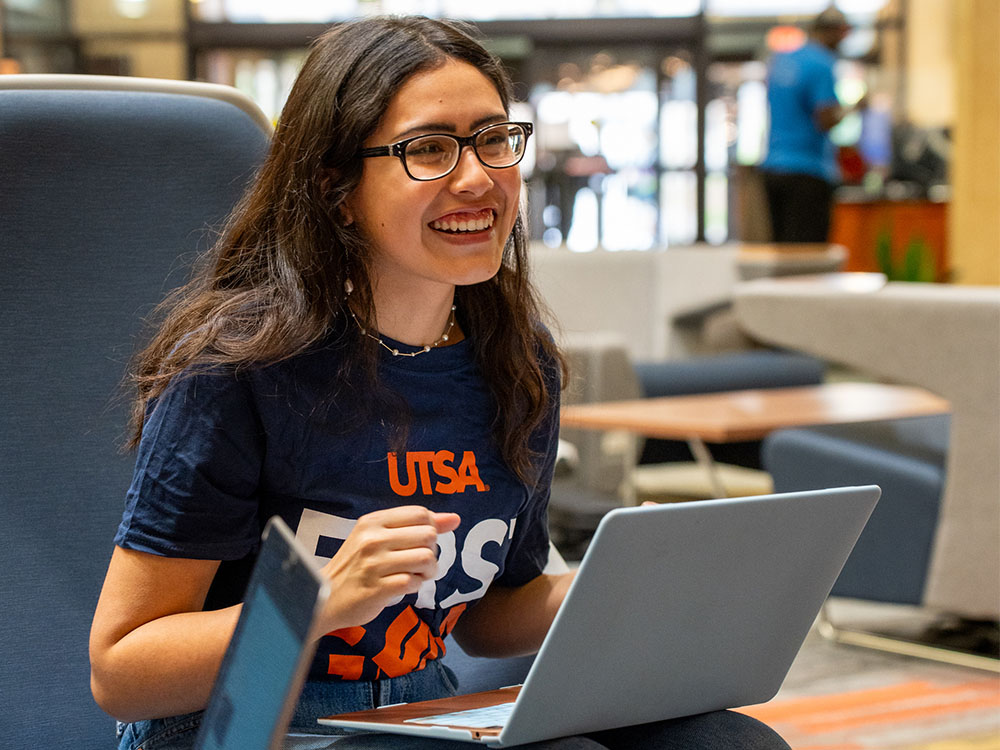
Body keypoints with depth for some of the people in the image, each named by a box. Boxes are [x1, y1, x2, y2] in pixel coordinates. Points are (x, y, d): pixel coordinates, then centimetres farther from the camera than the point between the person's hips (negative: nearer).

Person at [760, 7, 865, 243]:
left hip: (772, 168, 8)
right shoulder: (822, 65, -11)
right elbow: (826, 121, -18)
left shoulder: (779, 60, 14)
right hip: (808, 169, -8)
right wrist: (852, 108, -1)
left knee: (781, 244, 11)